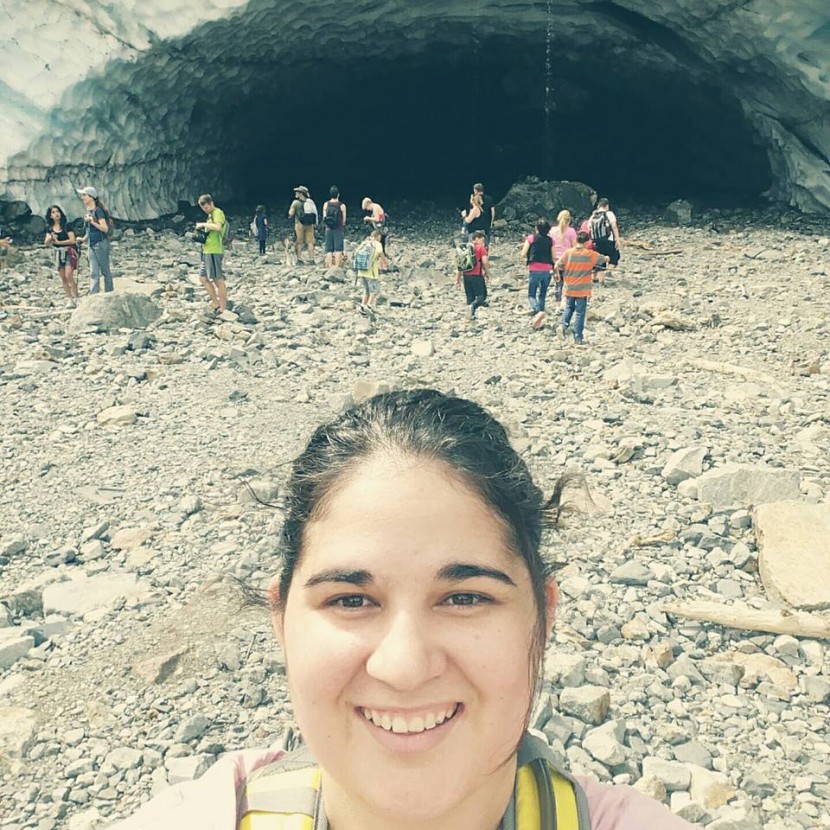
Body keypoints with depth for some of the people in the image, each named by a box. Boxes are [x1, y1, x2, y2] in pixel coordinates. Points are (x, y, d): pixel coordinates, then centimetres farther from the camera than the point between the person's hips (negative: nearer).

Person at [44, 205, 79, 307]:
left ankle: (76, 298, -10)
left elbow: (72, 240, -13)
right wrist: (49, 238, -18)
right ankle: (69, 299, 8)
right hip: (58, 253, 5)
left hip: (69, 251, -5)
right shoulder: (49, 228, 7)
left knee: (69, 276, -17)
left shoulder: (66, 225, -6)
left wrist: (58, 242, -13)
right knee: (63, 278, 3)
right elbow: (46, 243, 4)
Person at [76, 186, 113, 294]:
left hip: (100, 244, -8)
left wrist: (92, 221, -22)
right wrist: (83, 239, 10)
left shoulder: (98, 211, -11)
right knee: (93, 273, 3)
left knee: (105, 271, 2)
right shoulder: (89, 211, 13)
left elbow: (105, 228, -18)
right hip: (91, 245, 8)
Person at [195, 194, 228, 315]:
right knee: (204, 278, 11)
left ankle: (223, 309, -2)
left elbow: (218, 227, -28)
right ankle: (216, 305, 15)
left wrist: (203, 224, -19)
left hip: (214, 251, -10)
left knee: (218, 280, -6)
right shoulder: (211, 215, 20)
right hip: (207, 251, 10)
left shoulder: (218, 212, -9)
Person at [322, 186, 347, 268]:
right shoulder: (342, 205, -7)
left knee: (329, 249, 7)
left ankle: (330, 267, 6)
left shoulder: (326, 205, 0)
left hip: (329, 229, 3)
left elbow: (324, 219, 3)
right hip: (339, 230, -3)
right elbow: (344, 220, -4)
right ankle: (337, 267, -3)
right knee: (338, 249, 0)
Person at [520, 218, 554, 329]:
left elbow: (523, 255, -5)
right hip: (547, 270, 3)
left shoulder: (531, 238, -2)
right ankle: (539, 320, 17)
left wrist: (527, 261, 15)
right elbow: (554, 258, 5)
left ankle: (538, 311, -22)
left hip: (534, 270, -2)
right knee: (542, 295, 16)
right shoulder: (550, 240, 4)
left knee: (531, 294, 7)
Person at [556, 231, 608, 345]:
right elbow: (605, 260, 4)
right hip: (582, 290, -2)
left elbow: (556, 266, -8)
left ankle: (563, 324, -2)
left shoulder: (568, 253, -5)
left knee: (569, 308, 22)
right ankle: (578, 337, 6)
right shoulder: (590, 254, -8)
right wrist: (607, 258, 27)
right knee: (580, 312, 4)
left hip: (569, 288, 2)